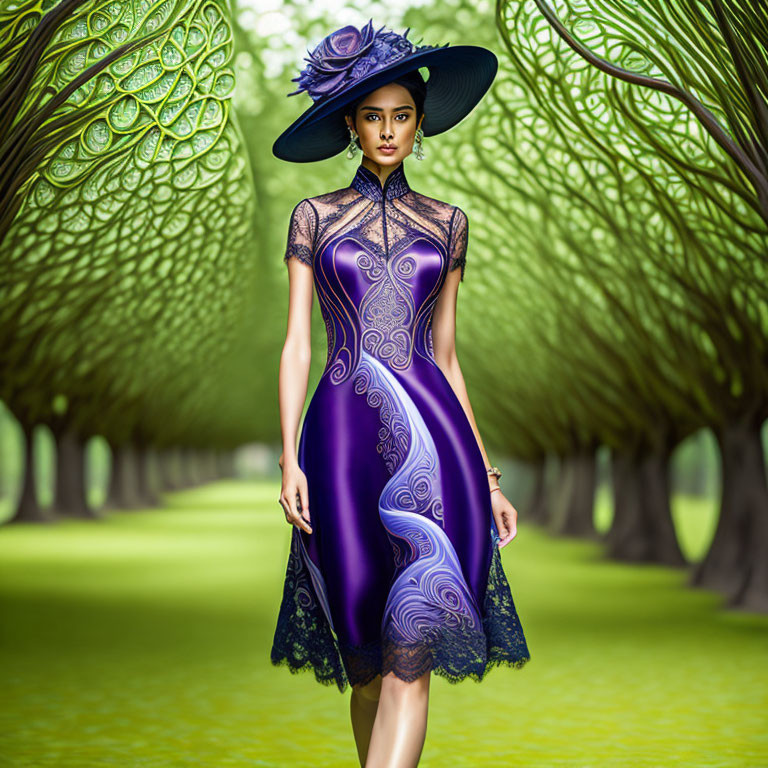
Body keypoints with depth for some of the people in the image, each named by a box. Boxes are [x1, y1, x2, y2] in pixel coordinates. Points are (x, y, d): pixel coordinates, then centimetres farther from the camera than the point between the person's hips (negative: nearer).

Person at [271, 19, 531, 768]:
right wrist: (289, 459, -7)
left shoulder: (446, 222, 13)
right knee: (368, 657, 6)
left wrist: (486, 475, 12)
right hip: (346, 434, 0)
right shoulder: (314, 216, 8)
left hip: (429, 432, 1)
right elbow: (296, 344, 4)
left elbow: (445, 353, 15)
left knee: (411, 649, -12)